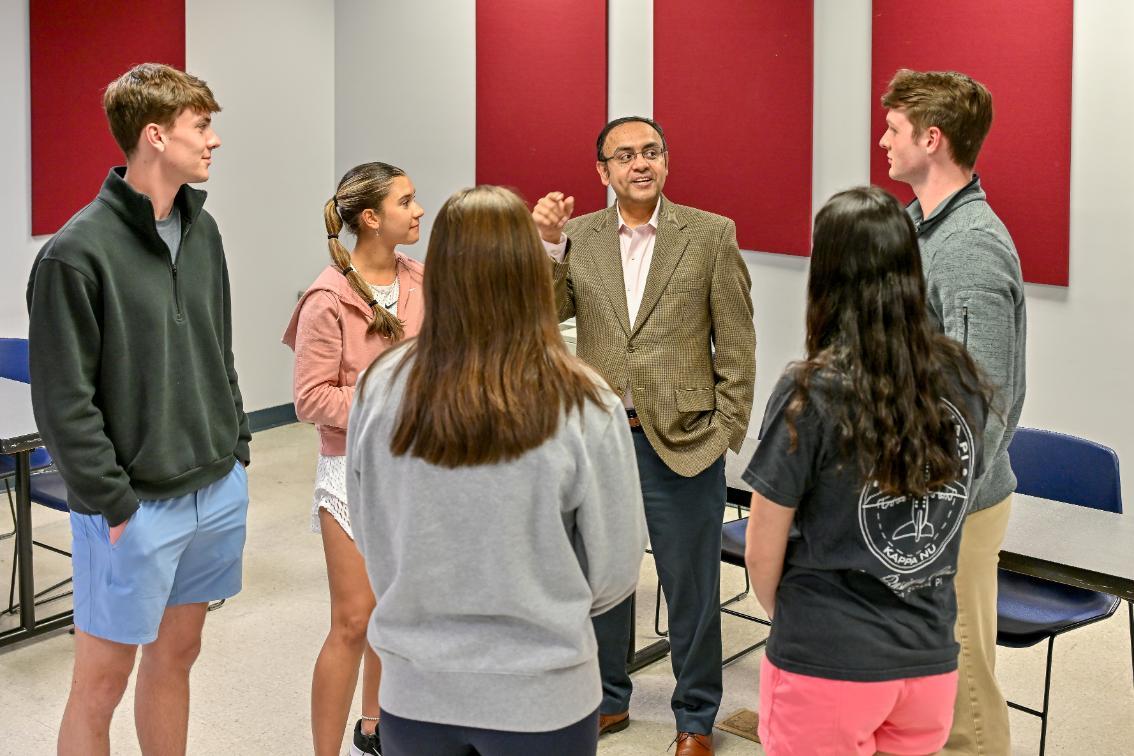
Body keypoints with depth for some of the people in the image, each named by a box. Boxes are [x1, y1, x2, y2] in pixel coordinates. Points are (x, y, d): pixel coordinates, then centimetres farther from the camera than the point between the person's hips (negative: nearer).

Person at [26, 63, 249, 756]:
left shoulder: (201, 230, 6)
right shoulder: (77, 252, -16)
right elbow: (64, 402, -15)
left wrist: (237, 448, 11)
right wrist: (114, 503, -14)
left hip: (218, 492, 7)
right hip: (136, 508, -6)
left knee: (176, 655, 18)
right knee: (103, 679, 4)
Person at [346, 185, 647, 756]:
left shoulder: (380, 391, -12)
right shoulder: (583, 407, -18)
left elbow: (369, 544, 1)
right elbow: (615, 572, -8)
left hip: (414, 692, 2)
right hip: (540, 698, -2)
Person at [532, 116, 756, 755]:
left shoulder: (710, 235, -5)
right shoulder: (578, 236, 4)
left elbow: (737, 346, -3)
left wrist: (726, 433, -6)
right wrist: (549, 243, -19)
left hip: (681, 441, -3)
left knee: (692, 590, 8)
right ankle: (608, 699, 37)